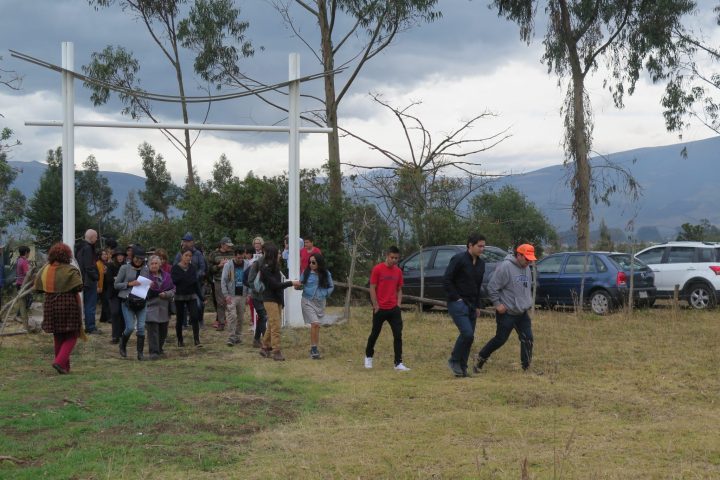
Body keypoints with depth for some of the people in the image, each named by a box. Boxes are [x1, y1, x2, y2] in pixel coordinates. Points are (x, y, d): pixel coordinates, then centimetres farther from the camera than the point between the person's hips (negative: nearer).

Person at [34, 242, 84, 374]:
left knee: (58, 337, 16)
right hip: (69, 306, -5)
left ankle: (64, 367, 20)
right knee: (71, 337, 5)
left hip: (50, 305, 5)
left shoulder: (45, 269, 2)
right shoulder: (70, 270, -13)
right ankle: (60, 361, -14)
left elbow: (38, 288, 5)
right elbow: (79, 287, -19)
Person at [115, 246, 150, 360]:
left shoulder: (146, 269, 8)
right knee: (130, 327, -7)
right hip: (127, 301, -2)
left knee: (141, 327, -6)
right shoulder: (125, 268, 0)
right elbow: (116, 284, 1)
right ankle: (123, 345, 24)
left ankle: (140, 353, 3)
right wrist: (129, 284, -13)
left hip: (142, 302, 2)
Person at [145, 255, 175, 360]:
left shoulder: (166, 276, 8)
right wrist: (149, 288, -23)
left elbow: (173, 289, 11)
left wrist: (166, 294, -8)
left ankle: (159, 349, 30)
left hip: (164, 307, 4)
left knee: (163, 330, 12)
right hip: (151, 307, -4)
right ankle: (153, 352, -11)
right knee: (153, 330, -11)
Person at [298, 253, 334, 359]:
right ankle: (314, 349, -8)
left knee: (316, 325, 10)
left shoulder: (326, 274, -2)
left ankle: (314, 349, 22)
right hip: (308, 301, -2)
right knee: (315, 323, -15)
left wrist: (325, 294, -7)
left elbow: (331, 287, 7)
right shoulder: (306, 273, -5)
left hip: (320, 302, 2)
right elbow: (301, 284, 0)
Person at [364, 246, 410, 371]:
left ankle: (398, 363, -1)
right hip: (380, 309, -4)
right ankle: (368, 357, 32)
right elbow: (372, 288, -6)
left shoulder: (398, 271, 7)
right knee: (375, 334, 10)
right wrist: (376, 306, -9)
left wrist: (398, 304, 3)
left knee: (398, 335, -4)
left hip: (394, 309, 4)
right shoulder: (377, 269, -7)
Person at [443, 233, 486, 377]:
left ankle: (462, 368, 13)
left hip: (471, 305, 8)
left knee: (469, 336, 5)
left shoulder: (480, 264, 13)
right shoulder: (459, 259, -11)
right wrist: (456, 298, -14)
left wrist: (477, 306, 17)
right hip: (458, 304, -8)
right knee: (467, 333, -18)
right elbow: (446, 281, -13)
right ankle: (454, 361, 1)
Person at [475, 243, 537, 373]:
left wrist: (528, 302, 16)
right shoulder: (505, 267, -18)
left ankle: (526, 367, 9)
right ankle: (480, 359, 17)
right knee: (500, 339, 0)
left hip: (522, 313, 7)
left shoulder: (527, 268, 9)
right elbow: (492, 287, -16)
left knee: (527, 339, 1)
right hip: (507, 313, -7)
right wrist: (497, 304, -16)